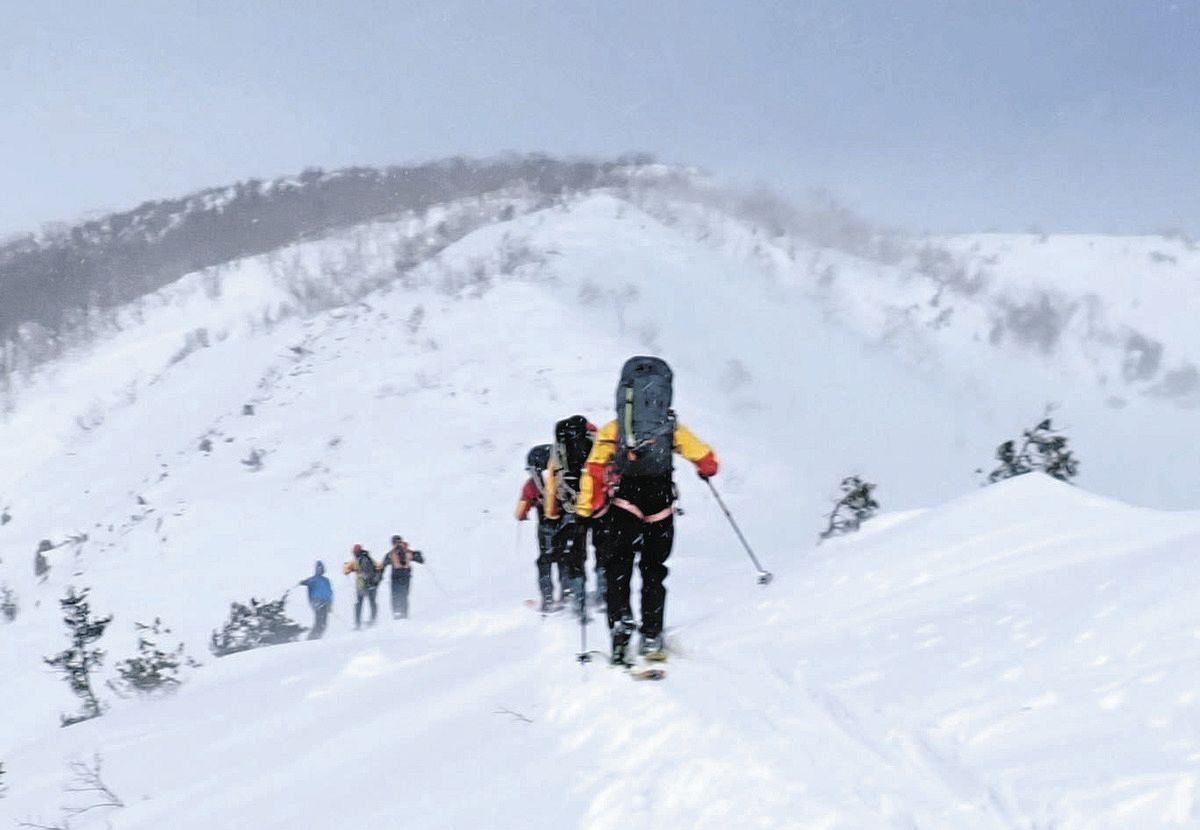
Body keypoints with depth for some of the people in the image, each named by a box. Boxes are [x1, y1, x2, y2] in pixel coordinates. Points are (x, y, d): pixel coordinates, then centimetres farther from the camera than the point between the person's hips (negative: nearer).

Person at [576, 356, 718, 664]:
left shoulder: (611, 431, 7)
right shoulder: (672, 429, 10)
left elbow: (595, 470, -2)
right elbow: (707, 460, 12)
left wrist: (585, 510, -1)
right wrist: (707, 470, 35)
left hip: (624, 503, -1)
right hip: (661, 507, 1)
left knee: (619, 566, 4)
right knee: (653, 570, 11)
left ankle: (620, 619, -18)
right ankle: (651, 636, 8)